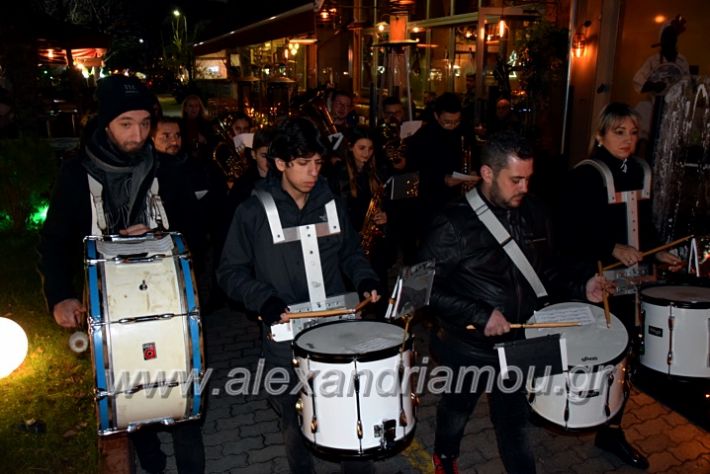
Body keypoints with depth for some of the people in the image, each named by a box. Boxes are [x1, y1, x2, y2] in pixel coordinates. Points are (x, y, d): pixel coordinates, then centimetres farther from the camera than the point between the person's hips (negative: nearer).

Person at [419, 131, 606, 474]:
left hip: (518, 341, 3)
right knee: (457, 408, 23)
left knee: (515, 418, 17)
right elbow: (426, 287, -20)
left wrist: (581, 284, -5)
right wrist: (479, 316, -26)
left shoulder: (532, 211, -2)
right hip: (467, 346, -3)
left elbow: (544, 265, 11)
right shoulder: (454, 224, -21)